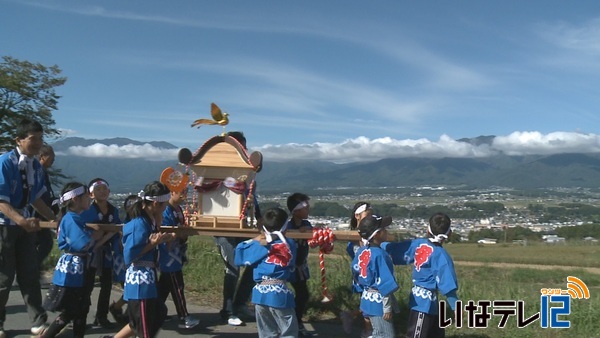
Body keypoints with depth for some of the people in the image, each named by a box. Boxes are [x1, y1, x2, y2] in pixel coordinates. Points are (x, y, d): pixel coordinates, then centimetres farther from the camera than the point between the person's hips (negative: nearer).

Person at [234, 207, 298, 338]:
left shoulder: (259, 245, 2)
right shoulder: (290, 245, 3)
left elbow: (239, 256, 9)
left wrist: (253, 241, 15)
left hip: (260, 293, 2)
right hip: (280, 294, -2)